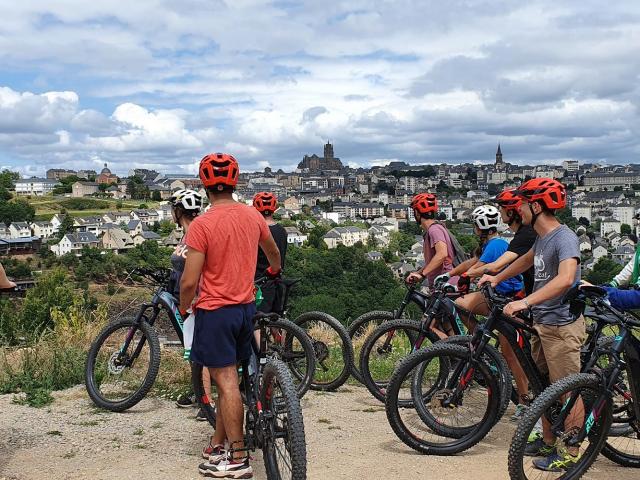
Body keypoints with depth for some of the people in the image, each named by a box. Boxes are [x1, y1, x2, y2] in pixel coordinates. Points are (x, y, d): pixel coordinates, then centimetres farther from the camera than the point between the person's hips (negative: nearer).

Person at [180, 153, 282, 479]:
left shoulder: (201, 225, -17)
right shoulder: (253, 216, 2)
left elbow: (189, 282, -19)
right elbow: (272, 251, 21)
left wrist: (183, 308, 2)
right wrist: (275, 269, 44)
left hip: (215, 310, -6)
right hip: (246, 306, 6)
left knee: (226, 381, -2)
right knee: (228, 377, 17)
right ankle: (218, 443, 29)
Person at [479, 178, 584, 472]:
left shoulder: (564, 238, -19)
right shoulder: (542, 237, 11)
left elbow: (565, 279, -35)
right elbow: (527, 260, 33)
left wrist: (525, 302, -40)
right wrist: (497, 278, 33)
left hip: (561, 325, -10)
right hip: (541, 322, 10)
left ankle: (570, 454, 9)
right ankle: (548, 442, 30)